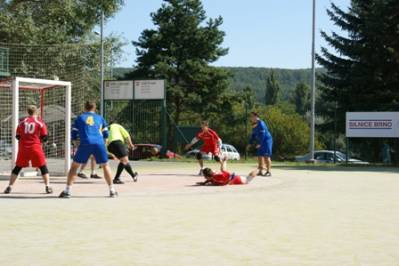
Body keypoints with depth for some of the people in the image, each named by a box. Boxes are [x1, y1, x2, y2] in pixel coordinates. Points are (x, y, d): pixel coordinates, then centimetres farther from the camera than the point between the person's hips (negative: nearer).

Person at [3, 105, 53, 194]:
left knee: (17, 167, 13)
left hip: (23, 148, 2)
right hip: (35, 147, -2)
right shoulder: (40, 122, 2)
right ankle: (48, 186, -5)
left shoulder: (22, 122, 8)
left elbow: (18, 136, 9)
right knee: (43, 167, 6)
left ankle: (9, 187, 9)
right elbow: (45, 138, -1)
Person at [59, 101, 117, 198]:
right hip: (99, 143, 1)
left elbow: (73, 136, 16)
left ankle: (67, 191, 5)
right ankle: (112, 191, 14)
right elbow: (106, 135, 21)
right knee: (105, 166, 17)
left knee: (74, 166, 11)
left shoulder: (79, 118, 19)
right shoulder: (100, 118, 21)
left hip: (85, 144, -1)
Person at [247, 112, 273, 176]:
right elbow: (253, 135, 17)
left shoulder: (261, 123, -18)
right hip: (260, 142, 9)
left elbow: (262, 134, -23)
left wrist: (259, 143, -25)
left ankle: (268, 172, -8)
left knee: (266, 156, -10)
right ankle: (260, 171, 13)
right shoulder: (254, 125, 11)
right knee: (260, 156, 8)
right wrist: (250, 143, 11)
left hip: (266, 140, -9)